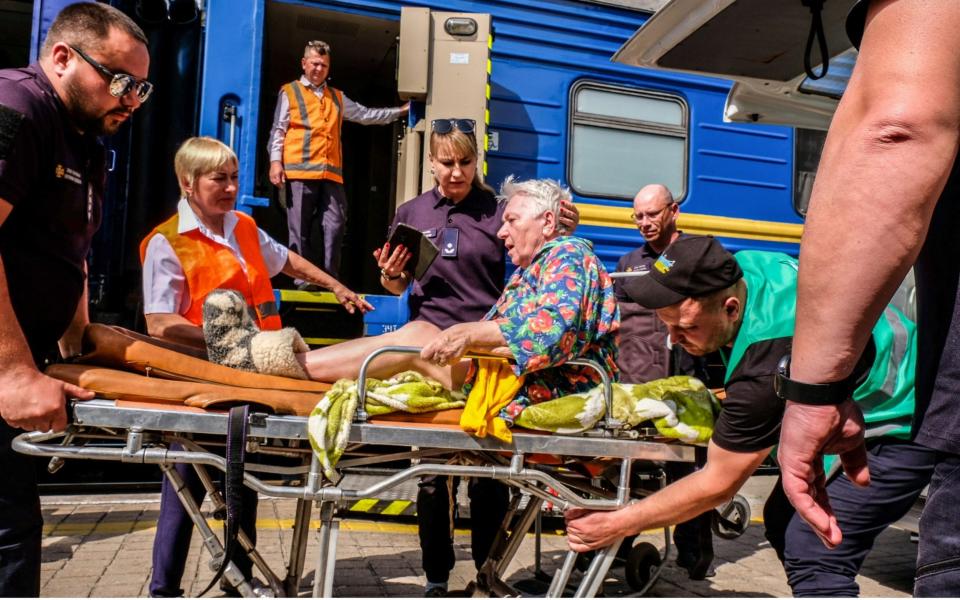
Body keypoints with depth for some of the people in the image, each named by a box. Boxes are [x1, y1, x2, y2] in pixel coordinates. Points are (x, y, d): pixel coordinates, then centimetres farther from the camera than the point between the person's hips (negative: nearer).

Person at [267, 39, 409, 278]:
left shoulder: (337, 97, 24)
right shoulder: (289, 92, 12)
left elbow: (366, 115, 30)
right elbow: (278, 130, 7)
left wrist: (400, 111, 26)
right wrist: (275, 161, -6)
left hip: (331, 174, 4)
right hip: (299, 172, -4)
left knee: (335, 226, -4)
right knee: (300, 230, -4)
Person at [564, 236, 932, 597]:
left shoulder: (768, 362, -36)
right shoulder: (740, 268, -14)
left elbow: (718, 483, -27)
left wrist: (619, 524, -21)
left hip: (902, 423, -9)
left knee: (812, 553, -21)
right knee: (782, 519, 11)